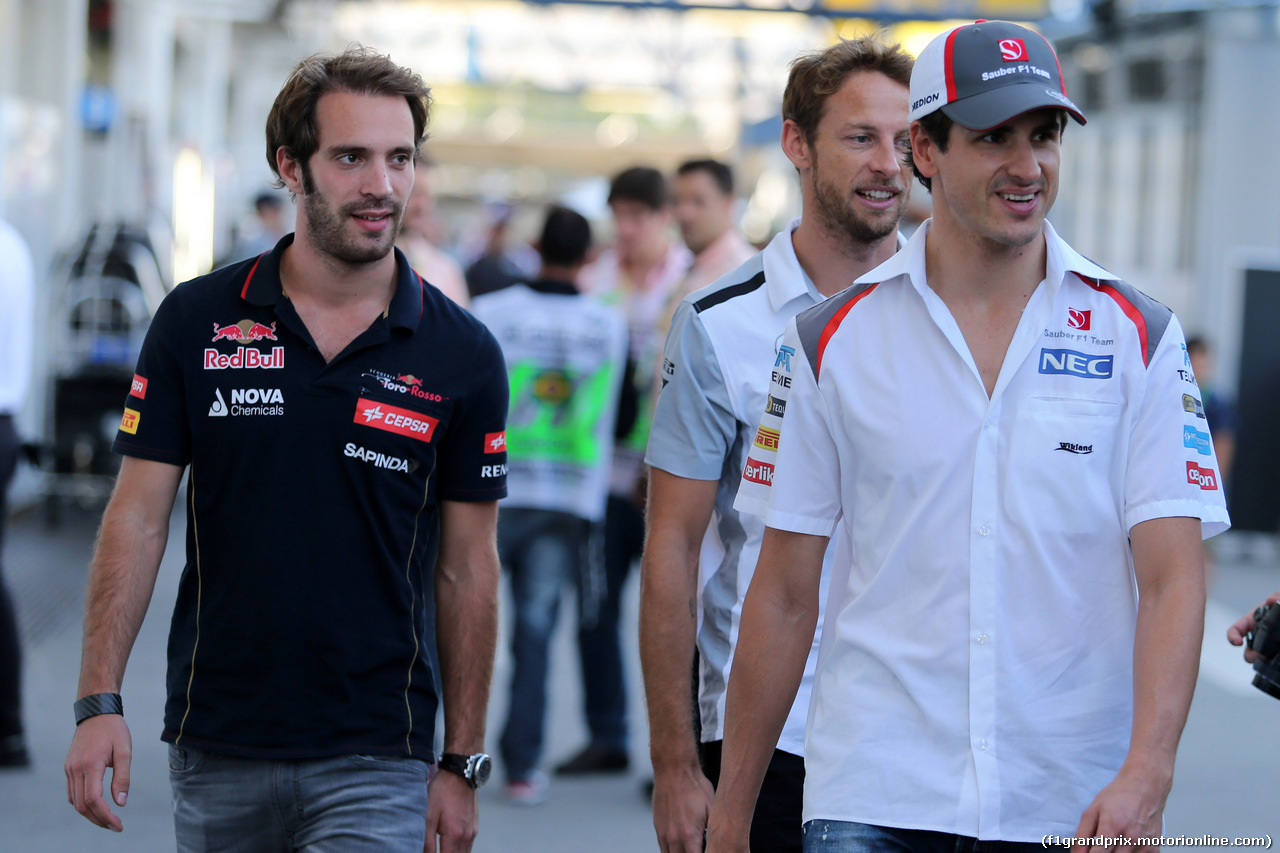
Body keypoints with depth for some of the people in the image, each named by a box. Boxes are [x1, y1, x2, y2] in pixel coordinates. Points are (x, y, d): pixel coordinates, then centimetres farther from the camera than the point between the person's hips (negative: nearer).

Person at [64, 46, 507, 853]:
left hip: (375, 757, -1)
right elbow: (139, 517, 2)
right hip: (215, 748, 2)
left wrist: (462, 763, 2)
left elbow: (468, 569, 3)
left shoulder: (463, 355, -1)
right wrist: (99, 701, -7)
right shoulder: (197, 321, 1)